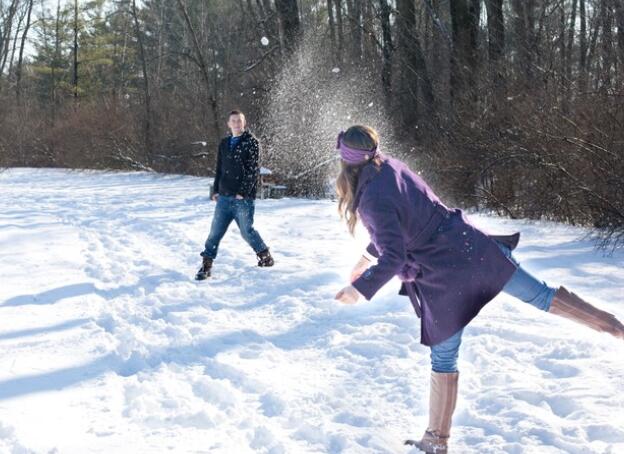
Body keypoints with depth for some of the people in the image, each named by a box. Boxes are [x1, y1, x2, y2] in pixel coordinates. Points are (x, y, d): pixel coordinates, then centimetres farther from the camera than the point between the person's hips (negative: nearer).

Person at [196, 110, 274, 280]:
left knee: (247, 231, 1)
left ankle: (266, 257, 21)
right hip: (224, 197, 5)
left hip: (243, 198, -5)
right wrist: (216, 190, 11)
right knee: (215, 231, 0)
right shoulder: (224, 144, 15)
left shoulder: (251, 142, -4)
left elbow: (253, 170, -10)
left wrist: (243, 192, -16)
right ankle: (206, 265, 5)